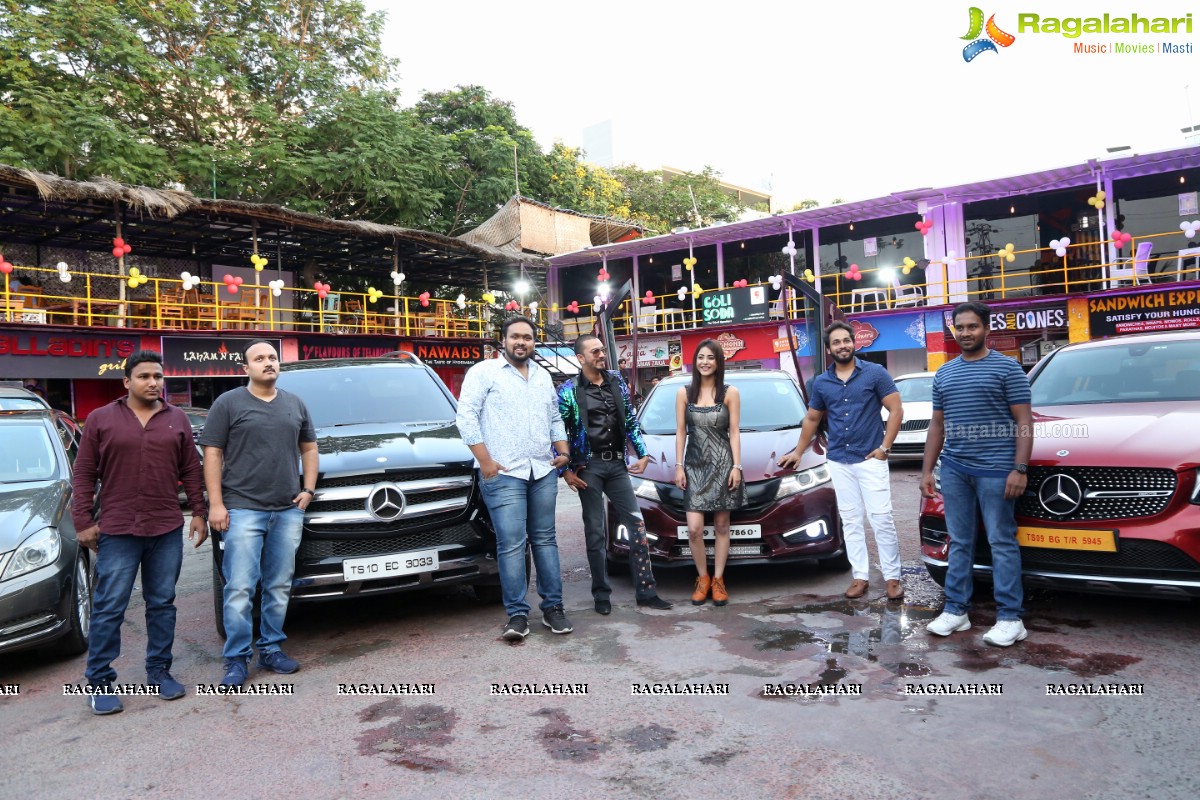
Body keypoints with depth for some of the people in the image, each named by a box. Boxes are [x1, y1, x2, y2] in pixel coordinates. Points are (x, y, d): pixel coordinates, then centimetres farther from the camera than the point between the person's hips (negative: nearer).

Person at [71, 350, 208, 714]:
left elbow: (190, 471, 9)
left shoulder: (177, 420, 7)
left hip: (168, 530, 2)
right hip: (117, 531, -2)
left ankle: (159, 670, 21)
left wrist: (198, 512, 4)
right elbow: (83, 474, 1)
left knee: (162, 605, 10)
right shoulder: (101, 419, 2)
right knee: (108, 609, 2)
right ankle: (99, 681, 13)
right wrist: (83, 521, -4)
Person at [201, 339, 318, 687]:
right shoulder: (228, 403, 1)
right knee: (240, 589, -4)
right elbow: (212, 454, -2)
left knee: (279, 588, 9)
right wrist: (216, 503, -9)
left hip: (288, 511, 4)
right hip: (243, 510, -4)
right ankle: (237, 659, 6)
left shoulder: (295, 404, 14)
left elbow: (309, 447, 20)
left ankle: (272, 649, 20)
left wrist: (308, 489, 7)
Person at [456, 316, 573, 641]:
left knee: (545, 540, 8)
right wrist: (485, 461, -12)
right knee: (511, 544, -7)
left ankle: (553, 607, 15)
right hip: (504, 474, -5)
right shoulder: (484, 371, 1)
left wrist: (563, 451, 10)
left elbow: (555, 419, 25)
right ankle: (517, 615, 0)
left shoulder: (543, 376, 18)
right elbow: (466, 416, -7)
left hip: (543, 472, 5)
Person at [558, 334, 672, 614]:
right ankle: (601, 594, 14)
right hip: (589, 467, -4)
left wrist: (642, 454, 11)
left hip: (616, 464, 4)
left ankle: (646, 591, 7)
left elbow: (631, 421, 15)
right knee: (595, 531, 3)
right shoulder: (569, 391, -4)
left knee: (637, 525, 0)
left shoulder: (617, 382, 9)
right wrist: (565, 471, -8)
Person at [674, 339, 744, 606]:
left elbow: (734, 432, 0)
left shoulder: (730, 393, 1)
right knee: (694, 529, -7)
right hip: (695, 466, 1)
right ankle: (702, 578, 13)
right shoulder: (684, 393, 5)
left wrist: (736, 466, -6)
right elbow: (680, 432, 6)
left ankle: (718, 580, 17)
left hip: (723, 465, -1)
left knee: (721, 526, 5)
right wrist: (679, 466, 1)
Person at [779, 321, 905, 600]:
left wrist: (884, 447, -10)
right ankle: (860, 576, 14)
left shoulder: (875, 373, -3)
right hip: (838, 461, 4)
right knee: (850, 521, 7)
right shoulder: (821, 382, 8)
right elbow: (811, 420, 19)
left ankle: (893, 577, 7)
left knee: (881, 519, -3)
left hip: (870, 459, -4)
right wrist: (798, 452, 20)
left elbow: (896, 409, -4)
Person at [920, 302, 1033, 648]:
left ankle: (1010, 618, 6)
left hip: (995, 470, -5)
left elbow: (1024, 421, -4)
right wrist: (927, 470, 11)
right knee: (959, 543, 10)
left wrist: (1019, 469, -13)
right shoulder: (944, 373, 15)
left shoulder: (1007, 368, 0)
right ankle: (956, 610, 17)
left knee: (1002, 543, 0)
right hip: (954, 469, 5)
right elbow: (937, 425, 17)